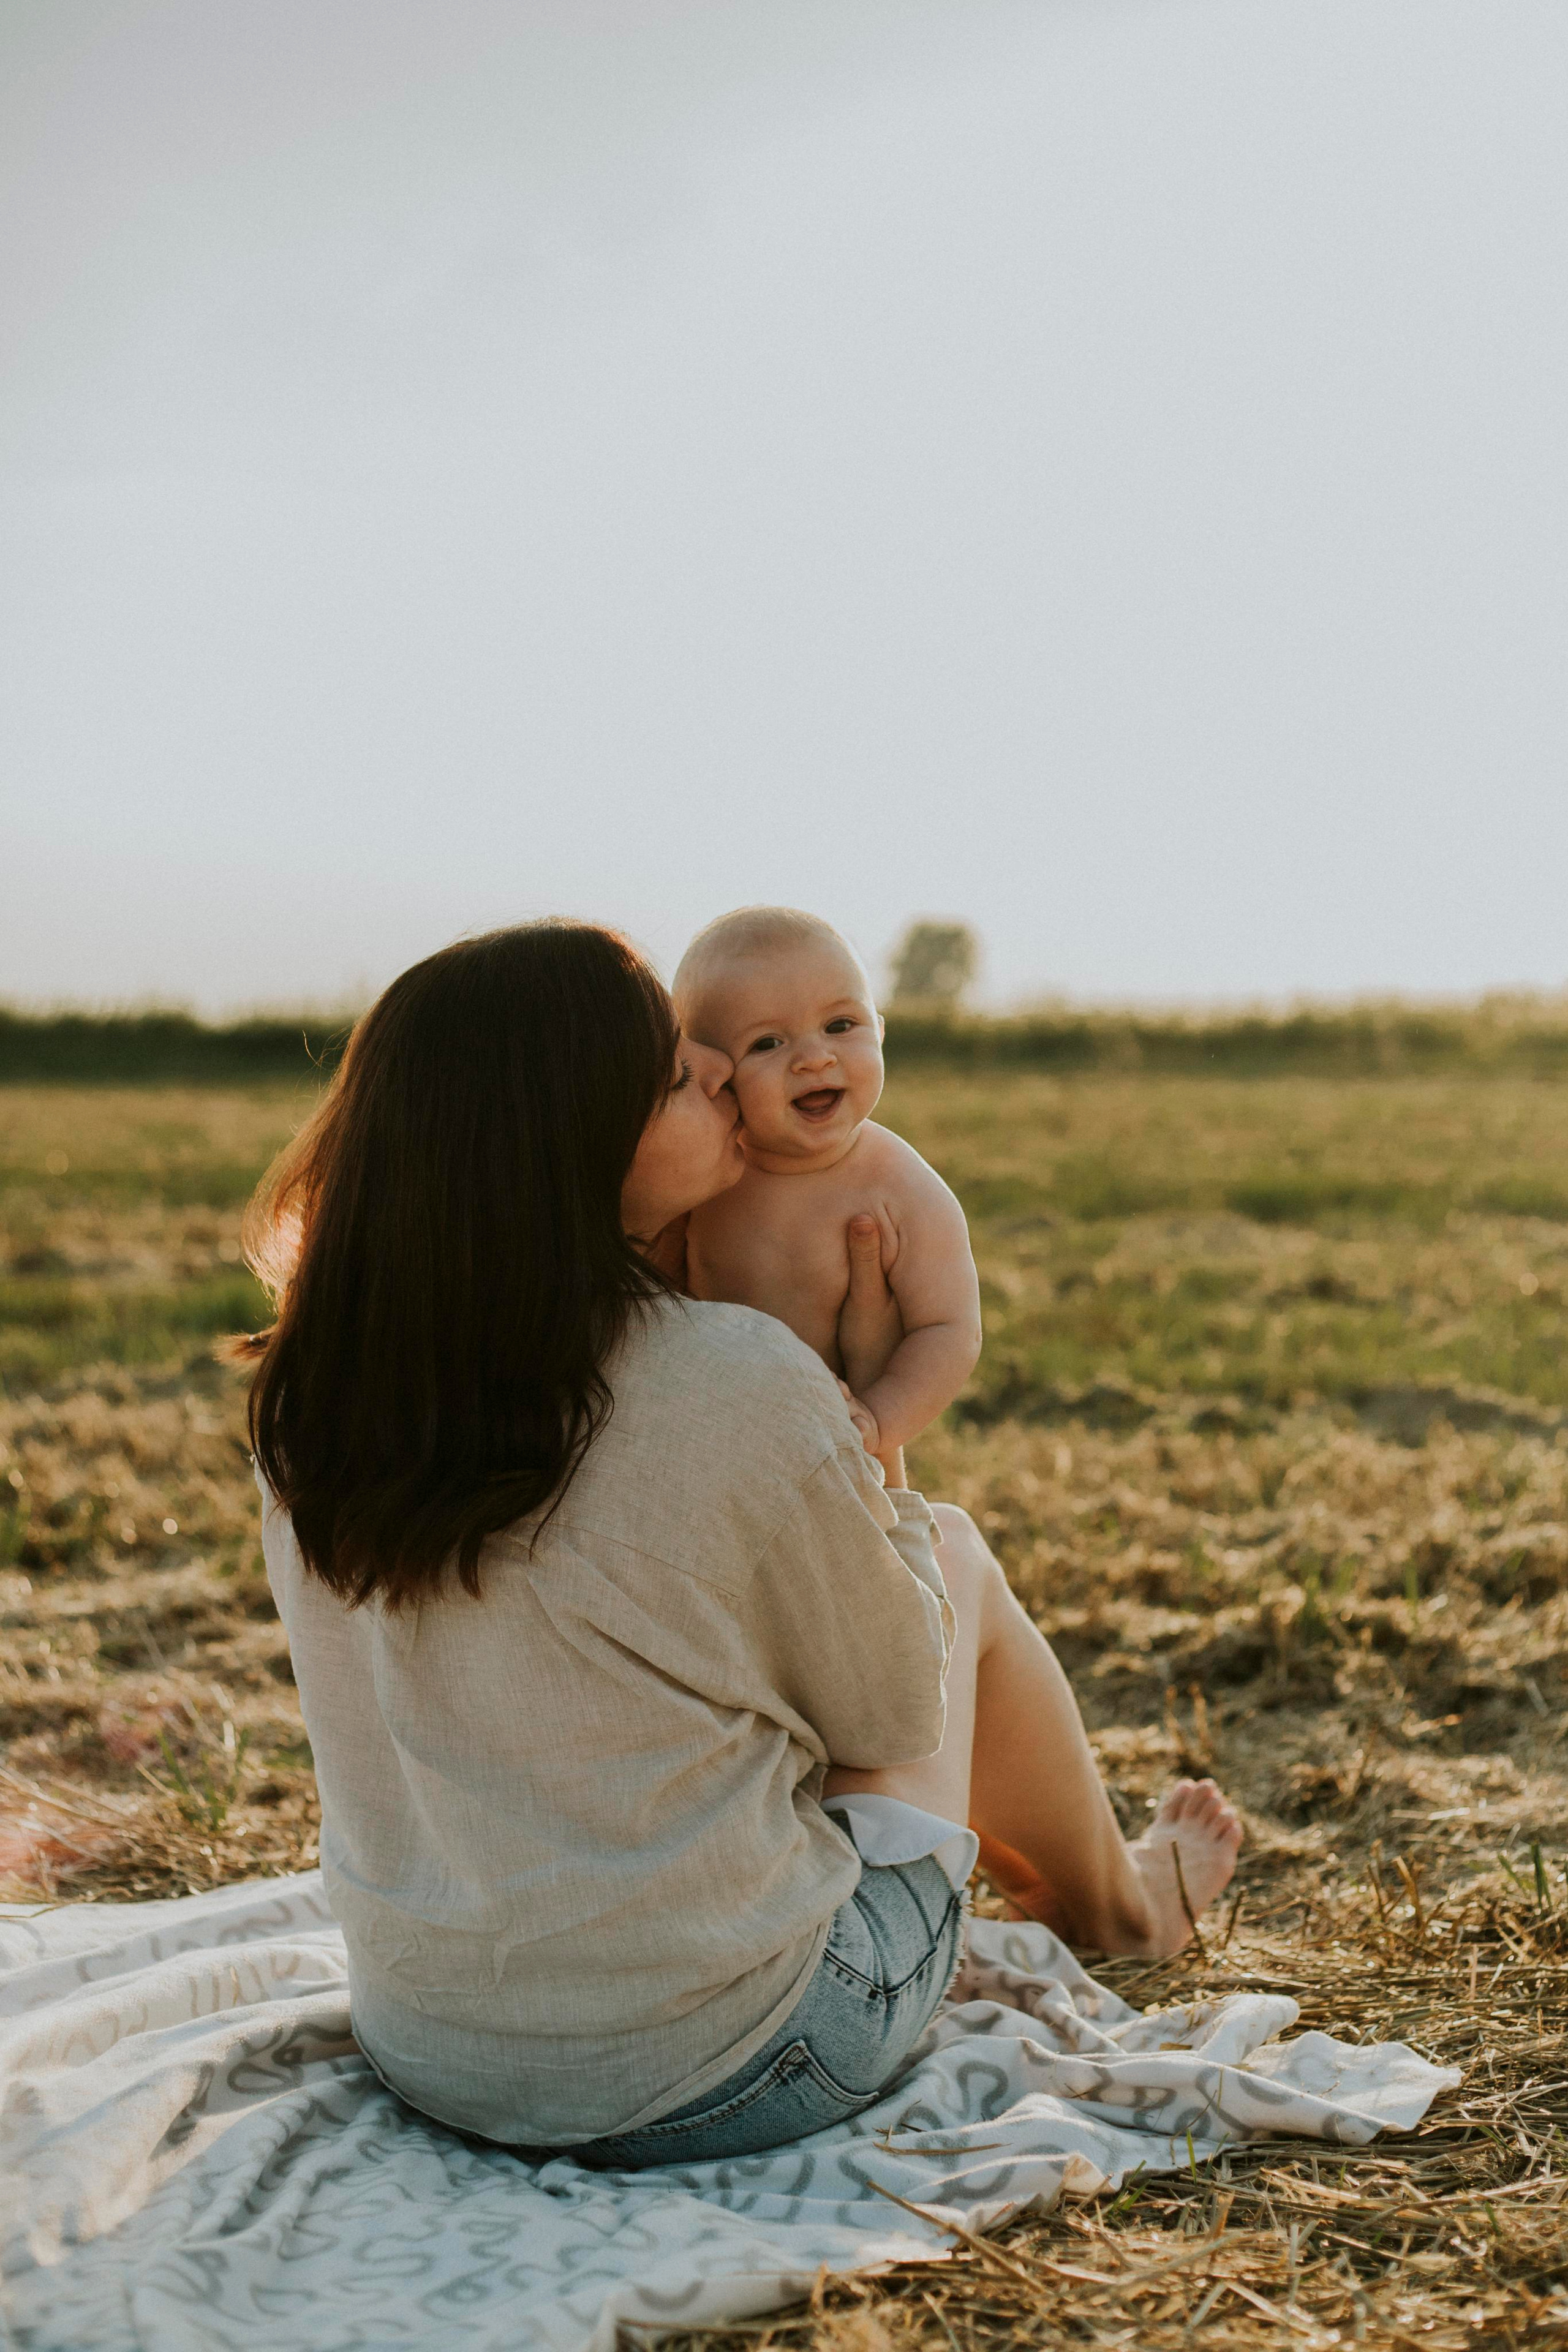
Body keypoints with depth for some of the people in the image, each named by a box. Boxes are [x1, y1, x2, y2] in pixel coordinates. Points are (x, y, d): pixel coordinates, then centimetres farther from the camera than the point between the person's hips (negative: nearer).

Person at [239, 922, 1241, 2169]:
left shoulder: (316, 1389, -7)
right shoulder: (745, 1389, -24)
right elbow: (892, 1711, -7)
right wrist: (867, 1398, 3)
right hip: (716, 2075, -5)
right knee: (952, 1551, 15)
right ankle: (1118, 1899, 44)